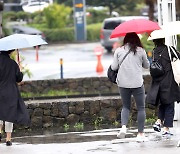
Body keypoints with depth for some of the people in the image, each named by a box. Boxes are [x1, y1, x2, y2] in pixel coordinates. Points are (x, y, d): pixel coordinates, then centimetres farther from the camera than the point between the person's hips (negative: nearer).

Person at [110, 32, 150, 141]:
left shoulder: (119, 51, 2)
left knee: (126, 106, 15)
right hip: (137, 83, -2)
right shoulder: (140, 51, -1)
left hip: (123, 83, 2)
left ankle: (123, 126, -9)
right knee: (141, 108, 8)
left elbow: (114, 67, 4)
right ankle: (141, 134, 6)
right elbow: (147, 66, 10)